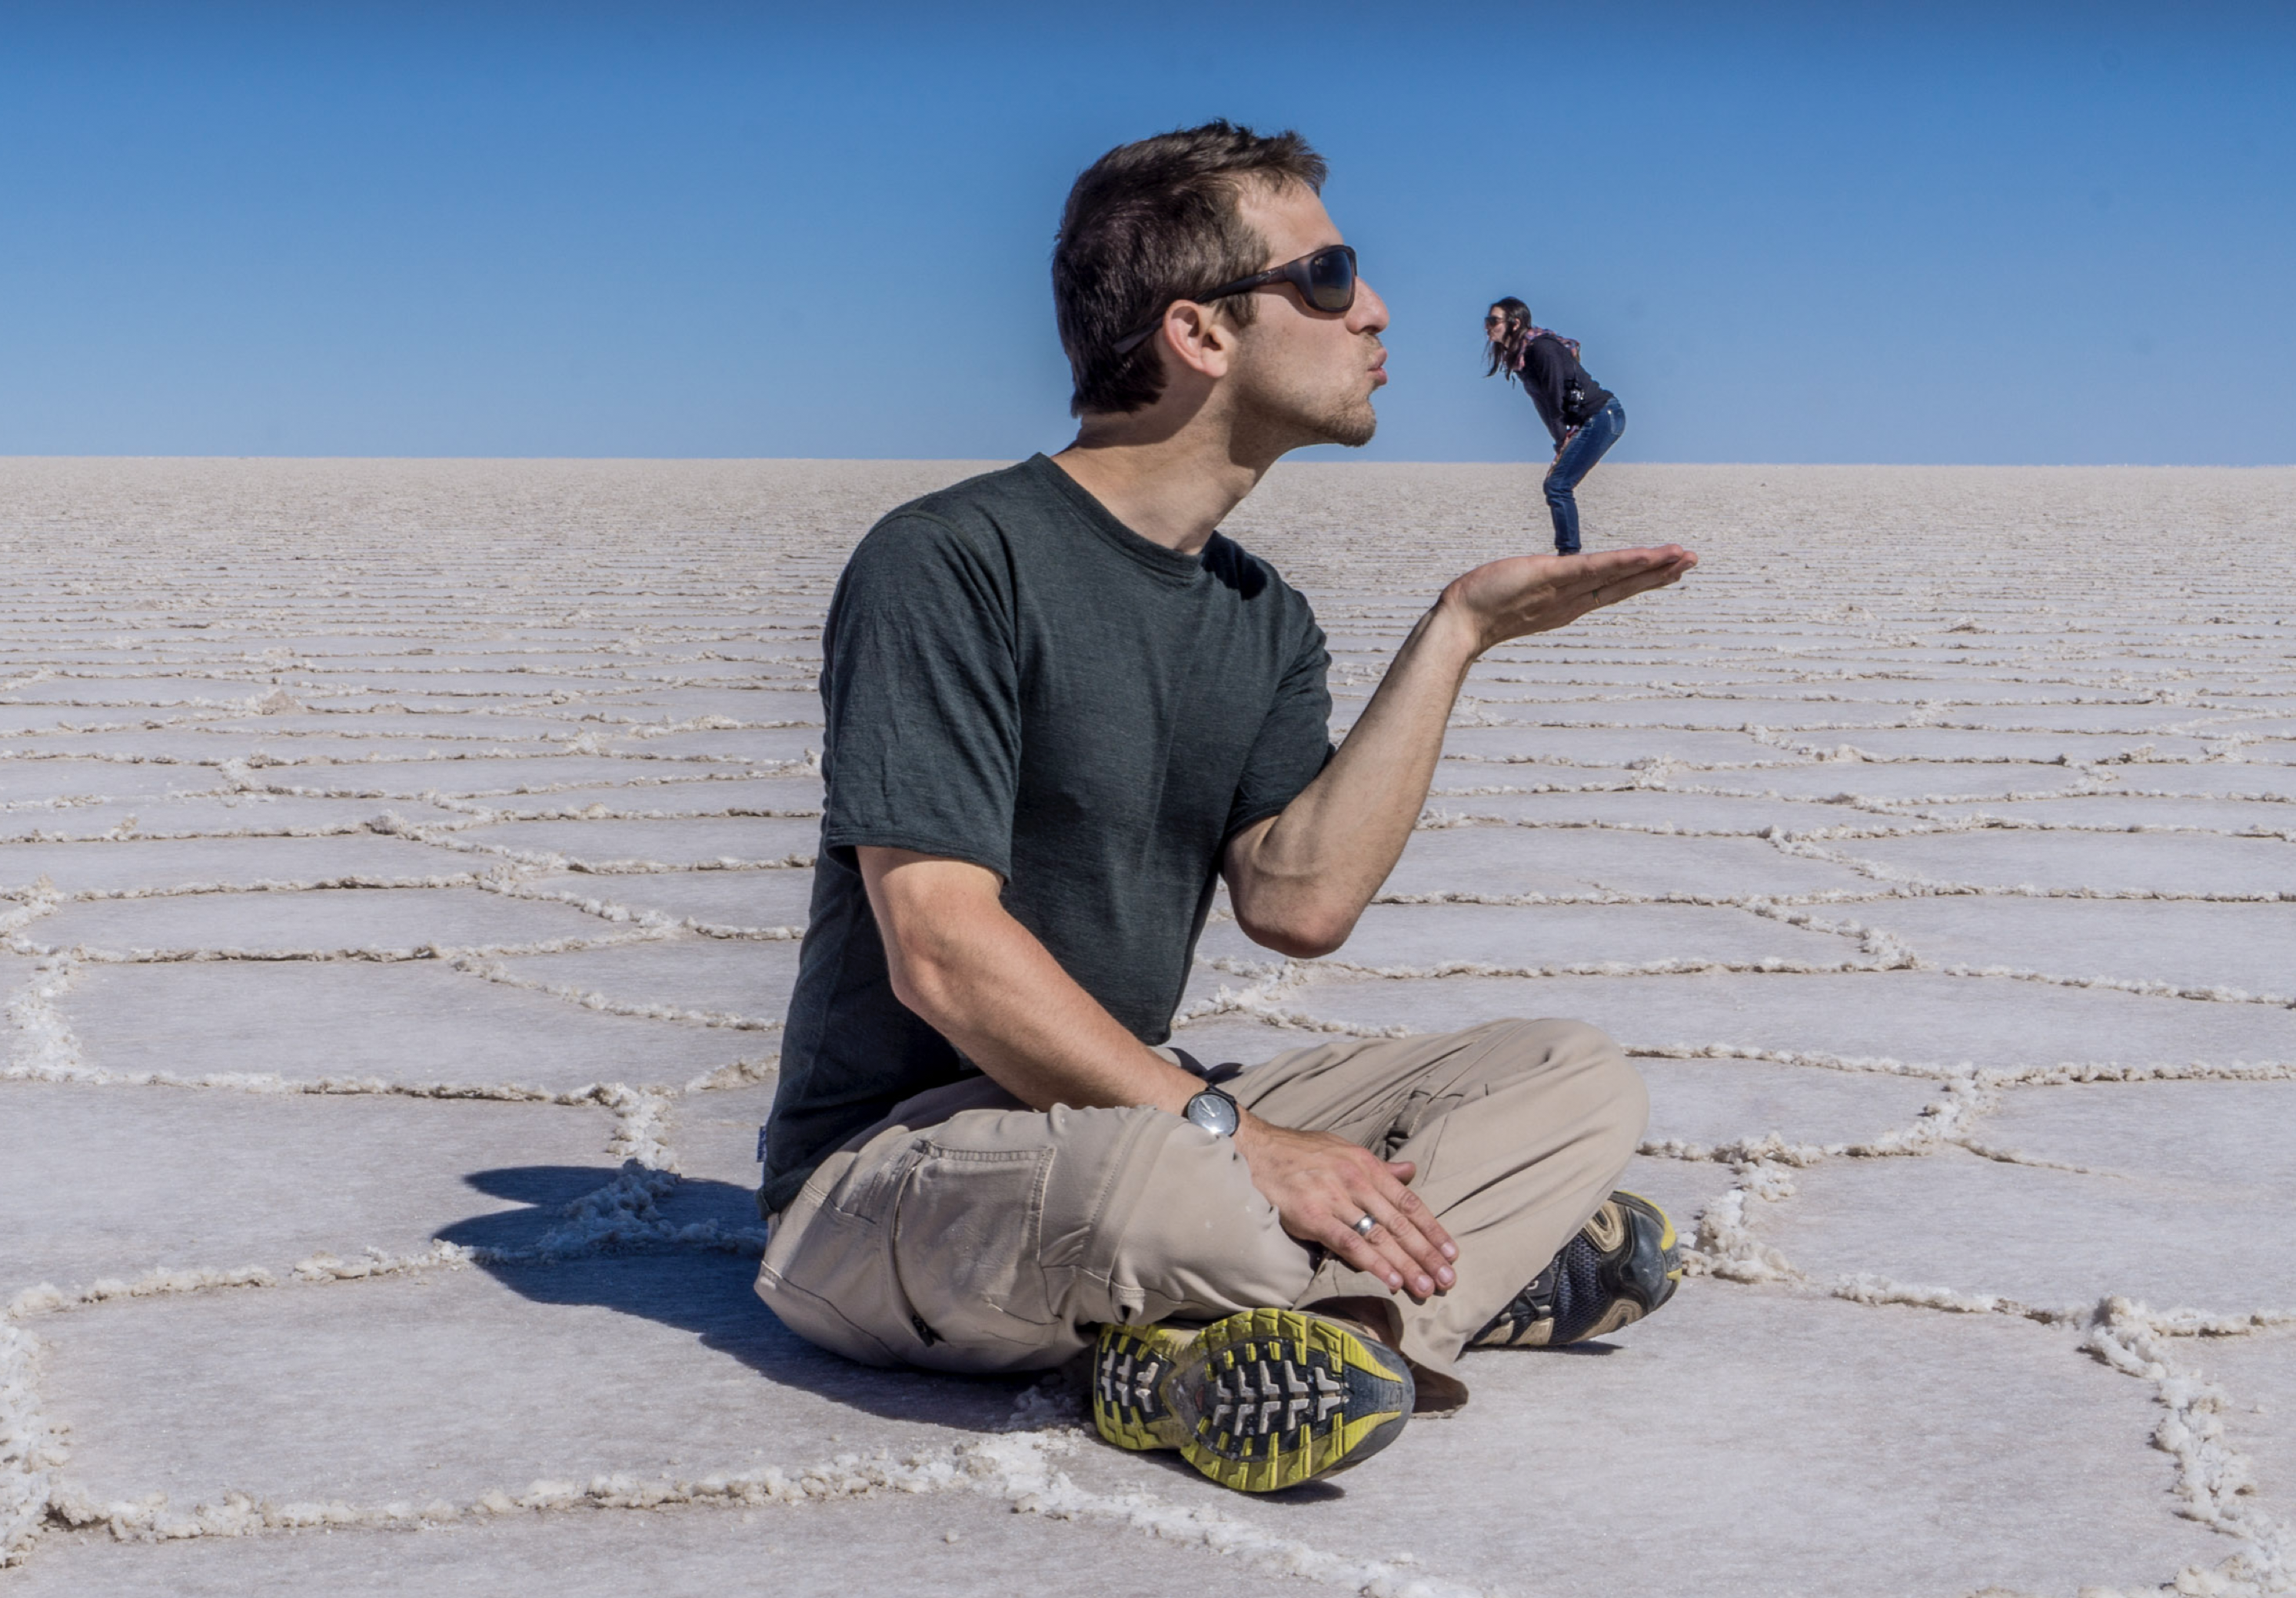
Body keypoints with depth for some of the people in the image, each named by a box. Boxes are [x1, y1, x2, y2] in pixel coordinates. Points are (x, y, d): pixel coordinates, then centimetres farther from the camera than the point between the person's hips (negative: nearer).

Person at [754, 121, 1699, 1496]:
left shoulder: (1268, 622, 11)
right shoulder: (950, 563, -13)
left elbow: (1300, 902, -6)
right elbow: (941, 952, -22)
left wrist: (1457, 633, -6)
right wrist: (1234, 1137, -26)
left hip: (1146, 1112, 8)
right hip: (897, 1165, -8)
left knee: (1582, 1082, -8)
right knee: (1151, 1185, -42)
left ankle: (1219, 1360, -28)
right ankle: (1491, 1258, -14)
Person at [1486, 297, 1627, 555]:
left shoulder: (1542, 348, -18)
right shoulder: (1517, 356, 10)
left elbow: (1556, 400, -19)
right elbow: (1547, 404, 10)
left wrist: (1563, 445, -15)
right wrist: (1563, 447, 4)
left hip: (1603, 416, -10)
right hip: (1589, 421, 10)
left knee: (1558, 485, -14)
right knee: (1554, 486, 9)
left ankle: (1569, 554, -13)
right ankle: (1568, 554, 14)